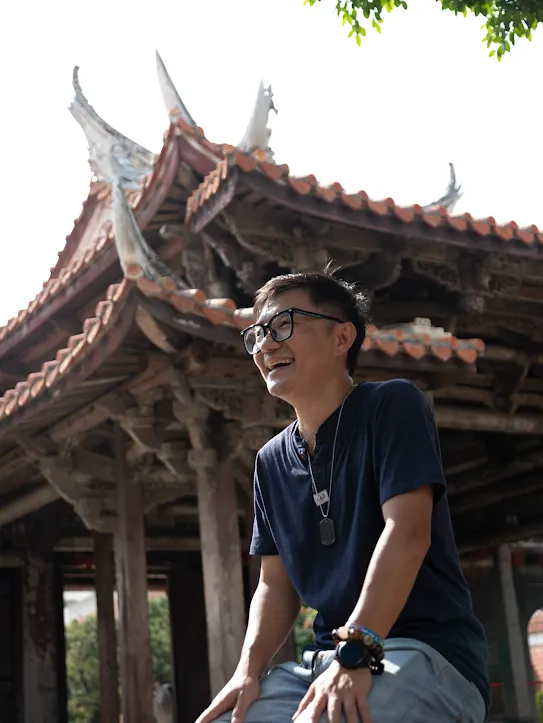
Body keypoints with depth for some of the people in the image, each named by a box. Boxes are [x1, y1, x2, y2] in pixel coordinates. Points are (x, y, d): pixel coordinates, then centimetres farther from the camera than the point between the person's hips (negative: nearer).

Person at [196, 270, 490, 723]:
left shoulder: (393, 405, -5)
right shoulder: (272, 461, 14)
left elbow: (407, 532, -16)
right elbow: (276, 584, 13)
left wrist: (356, 652, -26)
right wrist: (250, 670, -6)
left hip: (430, 656, -6)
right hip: (328, 657, 6)